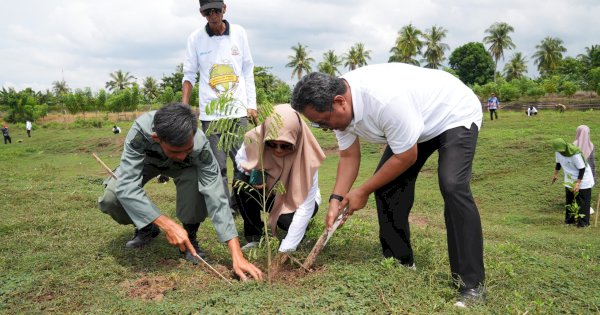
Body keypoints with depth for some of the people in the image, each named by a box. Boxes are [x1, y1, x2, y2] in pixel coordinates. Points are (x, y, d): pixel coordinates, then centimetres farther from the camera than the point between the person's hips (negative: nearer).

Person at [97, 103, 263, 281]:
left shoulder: (200, 145, -39)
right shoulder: (140, 130, -42)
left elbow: (216, 198, -40)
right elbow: (126, 186, -44)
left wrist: (237, 256, -45)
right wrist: (168, 225, -51)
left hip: (182, 167, 0)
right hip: (146, 160, 1)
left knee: (197, 182, -34)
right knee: (110, 199, -25)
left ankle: (189, 235, -6)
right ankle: (146, 228, 7)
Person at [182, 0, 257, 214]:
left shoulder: (238, 33, 4)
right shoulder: (196, 38, 2)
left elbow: (248, 71, 9)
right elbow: (189, 74, 6)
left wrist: (251, 105, 6)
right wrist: (184, 107, -5)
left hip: (238, 110, 1)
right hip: (210, 113, -1)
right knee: (217, 164, 1)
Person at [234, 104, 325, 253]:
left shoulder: (306, 155, -34)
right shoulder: (255, 139, -28)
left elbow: (306, 207, -32)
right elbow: (239, 158, -3)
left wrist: (286, 249, -37)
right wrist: (252, 172, -29)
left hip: (298, 199, -3)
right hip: (268, 193, 3)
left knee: (286, 220, -35)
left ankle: (300, 228, 2)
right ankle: (253, 237, -10)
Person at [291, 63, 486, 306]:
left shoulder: (385, 99, -41)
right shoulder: (339, 105, -15)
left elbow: (406, 157, -28)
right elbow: (348, 156, -4)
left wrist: (363, 191, -19)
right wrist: (336, 199, -16)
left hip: (455, 114, -8)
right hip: (416, 121, 8)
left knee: (453, 187, -27)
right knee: (385, 183, -1)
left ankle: (472, 285, -17)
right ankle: (400, 262, 14)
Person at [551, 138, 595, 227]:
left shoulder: (575, 154, -32)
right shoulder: (558, 151, -11)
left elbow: (582, 169, -23)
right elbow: (558, 162, 10)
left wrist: (578, 183, -26)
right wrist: (555, 174, 17)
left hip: (582, 178, -6)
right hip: (570, 179, 6)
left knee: (582, 201, -4)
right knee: (569, 199, 10)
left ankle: (583, 222, 2)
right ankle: (570, 220, 20)